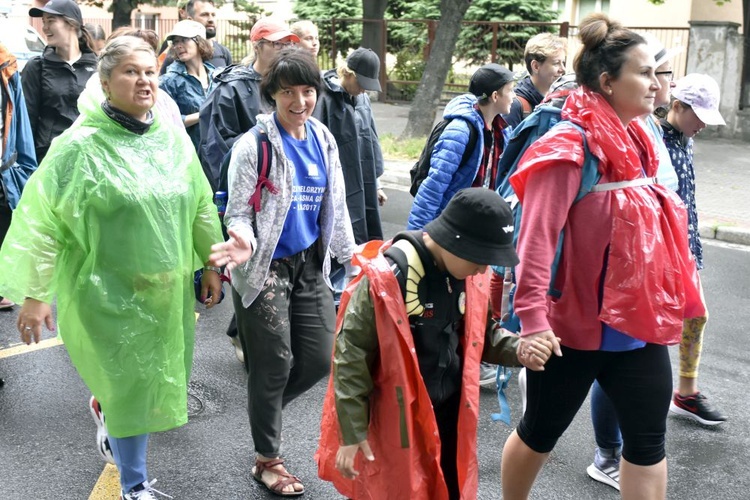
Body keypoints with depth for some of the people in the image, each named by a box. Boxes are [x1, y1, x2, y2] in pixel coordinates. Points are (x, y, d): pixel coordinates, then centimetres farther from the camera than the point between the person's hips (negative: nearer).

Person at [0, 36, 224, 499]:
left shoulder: (174, 138, 1)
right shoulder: (81, 143, -15)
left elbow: (201, 206, 10)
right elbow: (40, 219, -12)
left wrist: (212, 264, 13)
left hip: (168, 288, 5)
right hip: (109, 293, -5)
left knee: (159, 377, 19)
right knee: (129, 386, 4)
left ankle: (106, 406, 52)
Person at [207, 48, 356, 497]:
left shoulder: (323, 140, 5)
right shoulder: (254, 145, -12)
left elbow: (334, 207, 13)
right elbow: (238, 213, -11)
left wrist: (351, 255, 13)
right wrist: (244, 242, -32)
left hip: (310, 265, 6)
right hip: (265, 269, -6)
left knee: (320, 360, 8)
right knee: (274, 364, 3)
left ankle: (264, 408, 38)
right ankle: (267, 458, 25)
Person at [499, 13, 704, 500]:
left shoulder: (637, 141, 8)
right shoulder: (571, 147, -17)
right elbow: (537, 237, -23)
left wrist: (665, 302, 18)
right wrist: (532, 318, -27)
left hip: (640, 325, 7)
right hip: (576, 327, -7)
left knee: (648, 443, 12)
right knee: (540, 432, 13)